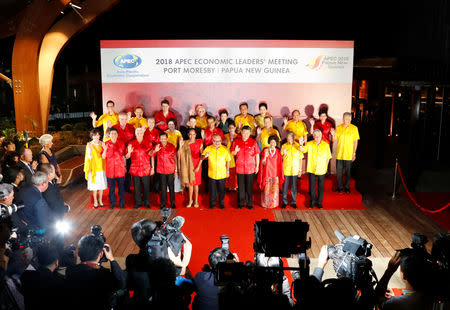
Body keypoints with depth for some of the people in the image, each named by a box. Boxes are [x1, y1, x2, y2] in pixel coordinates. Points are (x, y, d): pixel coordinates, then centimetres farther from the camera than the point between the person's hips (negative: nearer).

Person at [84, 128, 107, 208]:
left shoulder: (102, 144, 3)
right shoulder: (89, 144, -3)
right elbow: (89, 157, -6)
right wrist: (90, 149, -20)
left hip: (101, 167, 2)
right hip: (93, 167, -2)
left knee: (101, 185, 7)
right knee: (94, 185, 2)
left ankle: (100, 200, 23)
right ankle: (95, 201, 16)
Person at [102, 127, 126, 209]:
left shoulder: (121, 143, 2)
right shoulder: (106, 144, -1)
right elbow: (103, 157, -3)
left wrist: (125, 166, 10)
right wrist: (105, 149, -19)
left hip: (120, 169, 1)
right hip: (110, 169, 0)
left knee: (121, 187, 5)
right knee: (111, 188, 7)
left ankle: (122, 203, 19)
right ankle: (112, 203, 21)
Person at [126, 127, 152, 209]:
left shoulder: (148, 143, 3)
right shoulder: (131, 143, 3)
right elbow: (127, 157, 2)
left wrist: (152, 168, 2)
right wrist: (129, 152, -21)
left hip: (146, 169, 0)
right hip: (135, 169, 1)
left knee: (146, 186, 4)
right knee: (136, 187, 6)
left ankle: (146, 203, 17)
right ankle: (138, 202, 20)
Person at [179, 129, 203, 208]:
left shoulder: (199, 143, -3)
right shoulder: (185, 143, -1)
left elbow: (202, 155, -3)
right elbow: (180, 154, -5)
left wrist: (198, 166, -8)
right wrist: (180, 146, -17)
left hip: (197, 165, -1)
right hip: (188, 165, 1)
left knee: (196, 183, 6)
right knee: (190, 183, 7)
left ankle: (196, 201, 19)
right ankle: (190, 200, 20)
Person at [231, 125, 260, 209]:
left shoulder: (253, 142, -2)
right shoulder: (236, 142, 2)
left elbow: (257, 155, 4)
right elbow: (232, 153, 9)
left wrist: (257, 166, 4)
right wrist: (235, 151, -14)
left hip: (250, 168, -1)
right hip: (239, 168, 1)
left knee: (249, 187, 6)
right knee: (240, 186, 8)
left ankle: (249, 203, 18)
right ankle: (240, 203, 21)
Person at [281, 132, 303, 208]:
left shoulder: (297, 146, 0)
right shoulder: (284, 146, -1)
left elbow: (300, 158, 6)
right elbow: (281, 158, 3)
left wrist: (300, 170, 5)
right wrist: (284, 154, -18)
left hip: (295, 170, 0)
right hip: (286, 169, 0)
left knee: (294, 186, 7)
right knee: (285, 186, 5)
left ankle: (293, 202, 19)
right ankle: (284, 202, 17)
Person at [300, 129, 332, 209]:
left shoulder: (326, 145, -1)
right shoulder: (309, 144, -1)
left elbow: (328, 157, 5)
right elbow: (302, 150, -12)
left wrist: (326, 167, 2)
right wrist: (301, 144, -31)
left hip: (322, 170, 0)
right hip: (312, 169, 0)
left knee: (321, 187, 9)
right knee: (312, 187, 8)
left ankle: (319, 202, 23)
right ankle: (312, 202, 23)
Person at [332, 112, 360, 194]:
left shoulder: (354, 128, -4)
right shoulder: (338, 128, 1)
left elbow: (355, 141, 0)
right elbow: (335, 140, 6)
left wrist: (354, 153, -3)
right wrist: (333, 135, -16)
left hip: (349, 155, -1)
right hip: (339, 154, 2)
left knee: (348, 172, 9)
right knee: (339, 171, 8)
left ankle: (347, 187, 24)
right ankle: (340, 186, 23)